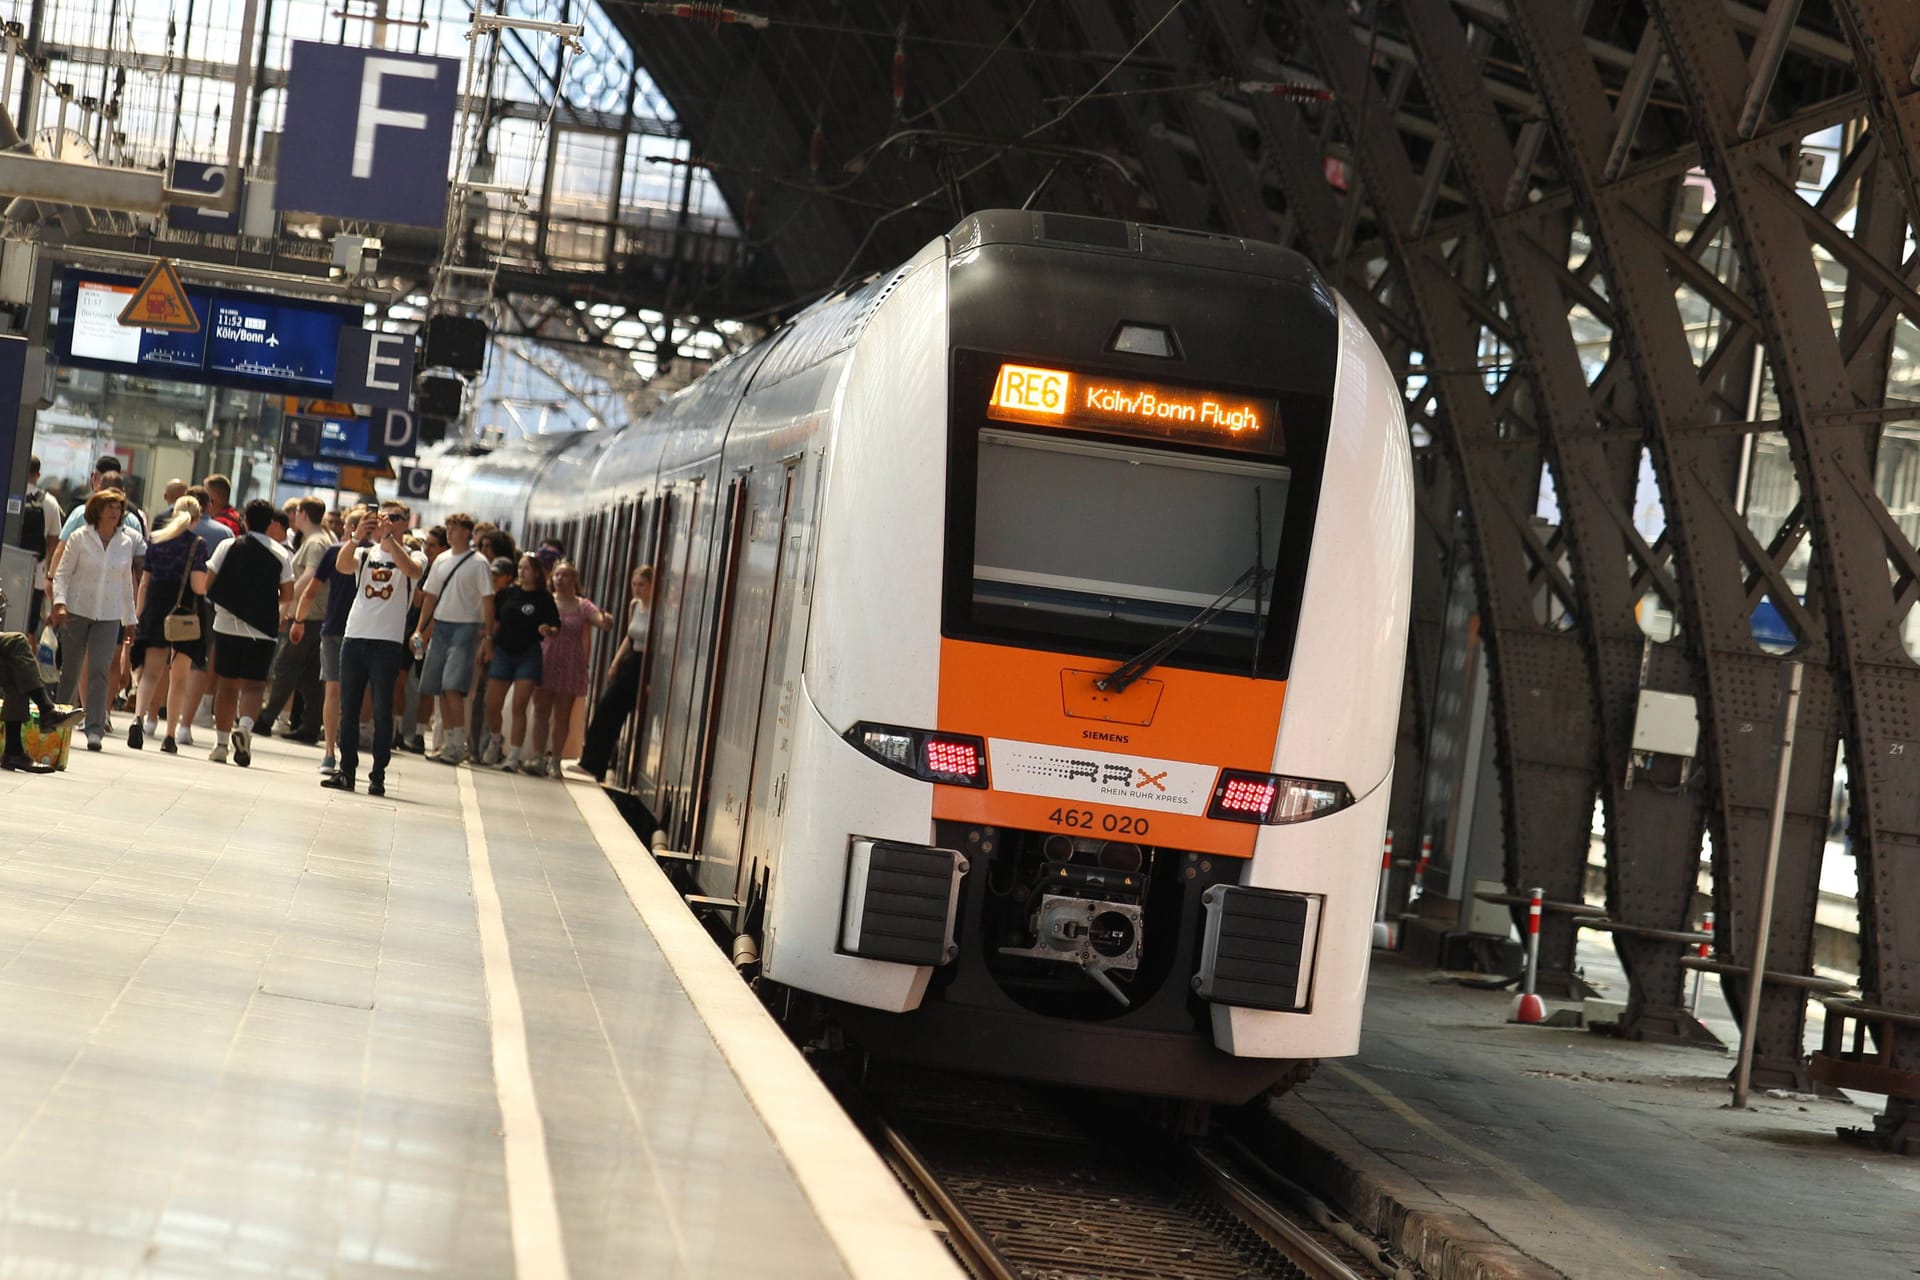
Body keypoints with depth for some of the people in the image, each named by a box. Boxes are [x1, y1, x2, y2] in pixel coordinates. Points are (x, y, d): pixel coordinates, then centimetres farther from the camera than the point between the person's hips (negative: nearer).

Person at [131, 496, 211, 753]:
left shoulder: (156, 540, 7)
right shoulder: (198, 544, -6)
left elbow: (144, 583, 10)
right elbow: (199, 586, -14)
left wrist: (138, 615, 15)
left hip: (155, 607, 3)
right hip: (186, 613, -3)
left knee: (151, 672, 3)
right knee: (180, 677, 8)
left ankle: (139, 717, -21)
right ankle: (170, 736, 8)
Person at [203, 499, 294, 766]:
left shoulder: (228, 546, -1)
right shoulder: (281, 555, -1)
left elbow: (208, 585, -1)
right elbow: (288, 595, 2)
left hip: (227, 625, 1)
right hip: (262, 630, -1)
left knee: (227, 684, 10)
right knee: (254, 685, 1)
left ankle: (221, 742, 12)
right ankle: (245, 726, -25)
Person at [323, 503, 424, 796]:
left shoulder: (413, 555, 6)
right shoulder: (364, 553, 13)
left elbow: (412, 570, -18)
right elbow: (342, 566, -7)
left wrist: (388, 537, -20)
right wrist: (358, 536, -21)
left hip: (388, 642, -3)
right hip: (354, 637, 3)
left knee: (382, 711, -2)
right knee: (348, 708, 5)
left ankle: (378, 776, 0)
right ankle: (346, 770, 9)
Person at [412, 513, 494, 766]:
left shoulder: (478, 563, -4)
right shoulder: (442, 561, 12)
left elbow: (488, 601, -6)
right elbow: (430, 597, 17)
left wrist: (488, 637, -11)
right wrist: (420, 630, 12)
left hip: (465, 628, -6)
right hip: (440, 626, 6)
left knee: (452, 687, -16)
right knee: (439, 688, 4)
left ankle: (459, 744, -12)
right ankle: (449, 742, 11)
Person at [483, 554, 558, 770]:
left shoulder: (544, 598, -2)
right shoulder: (507, 593, 6)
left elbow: (556, 626, -5)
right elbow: (495, 622, 13)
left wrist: (547, 631, -25)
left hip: (528, 655, -3)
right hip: (503, 652, 3)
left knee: (519, 706, -8)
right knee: (492, 706, 2)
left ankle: (513, 756, -4)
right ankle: (495, 738, 32)